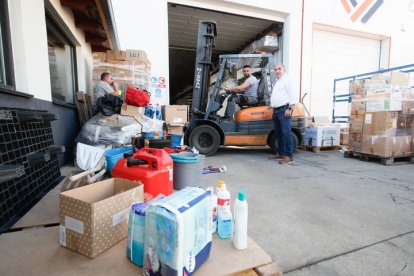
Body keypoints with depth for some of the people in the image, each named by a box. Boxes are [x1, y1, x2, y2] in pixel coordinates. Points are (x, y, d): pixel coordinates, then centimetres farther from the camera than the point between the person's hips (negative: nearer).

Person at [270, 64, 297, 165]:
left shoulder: (287, 80, -1)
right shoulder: (277, 82, 26)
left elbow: (292, 94, -11)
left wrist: (290, 108, -19)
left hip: (284, 109, -9)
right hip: (276, 110, 9)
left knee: (286, 133, -12)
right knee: (279, 134, 11)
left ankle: (289, 156, -11)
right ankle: (280, 153, 19)